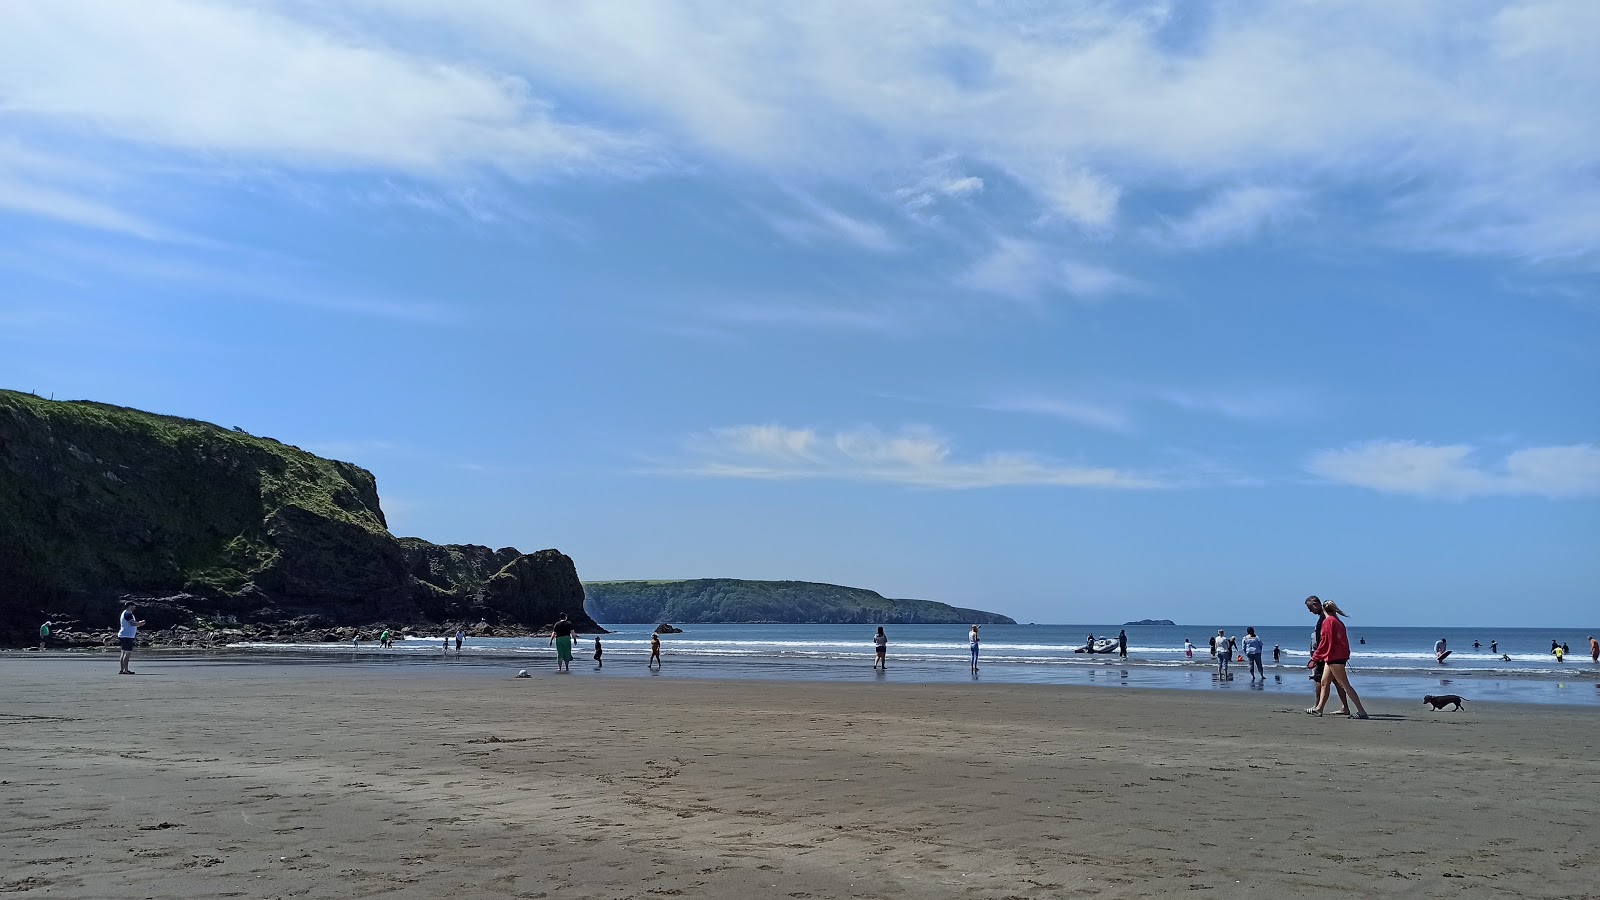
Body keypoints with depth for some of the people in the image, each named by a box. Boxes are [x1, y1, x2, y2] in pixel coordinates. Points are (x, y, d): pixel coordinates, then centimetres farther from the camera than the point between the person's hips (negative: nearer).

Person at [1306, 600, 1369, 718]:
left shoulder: (1328, 621, -11)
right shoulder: (1338, 622, 14)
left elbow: (1325, 642, -13)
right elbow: (1343, 641, 15)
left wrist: (1314, 659, -8)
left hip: (1334, 657, -9)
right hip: (1340, 655, 9)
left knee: (1345, 684, -8)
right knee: (1324, 682, 12)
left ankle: (1361, 711, -9)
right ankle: (1319, 709, 15)